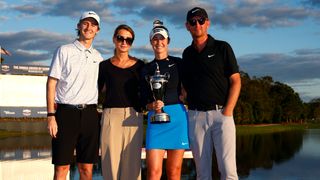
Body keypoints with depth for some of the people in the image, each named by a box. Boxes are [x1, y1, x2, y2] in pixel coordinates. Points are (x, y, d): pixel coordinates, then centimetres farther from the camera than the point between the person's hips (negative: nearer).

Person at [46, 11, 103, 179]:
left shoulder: (98, 57, 15)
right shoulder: (64, 51, 3)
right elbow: (51, 83, -1)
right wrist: (51, 116, -9)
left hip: (89, 113, 4)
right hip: (66, 111, -3)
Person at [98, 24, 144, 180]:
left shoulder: (139, 65, 9)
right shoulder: (105, 65, 8)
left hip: (133, 117, 0)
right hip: (111, 116, 0)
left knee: (132, 161, -1)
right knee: (111, 160, -1)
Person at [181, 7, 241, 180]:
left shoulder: (222, 48, 4)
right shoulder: (187, 53, 15)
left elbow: (236, 81, 0)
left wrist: (227, 112, -9)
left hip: (221, 113, -3)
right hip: (195, 116, 3)